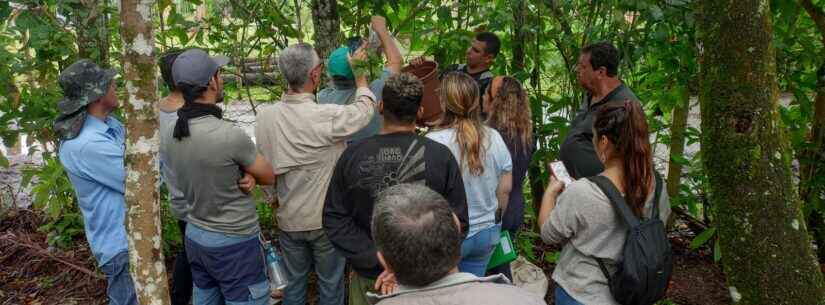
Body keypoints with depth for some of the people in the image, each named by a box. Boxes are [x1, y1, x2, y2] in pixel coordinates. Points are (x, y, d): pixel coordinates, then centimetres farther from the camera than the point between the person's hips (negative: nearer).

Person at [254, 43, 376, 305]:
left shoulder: (264, 116, -10)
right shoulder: (327, 117, -25)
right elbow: (365, 107, -6)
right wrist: (359, 72, 10)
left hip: (288, 218, 5)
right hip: (325, 219, -4)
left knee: (294, 282, 21)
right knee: (331, 284, 15)